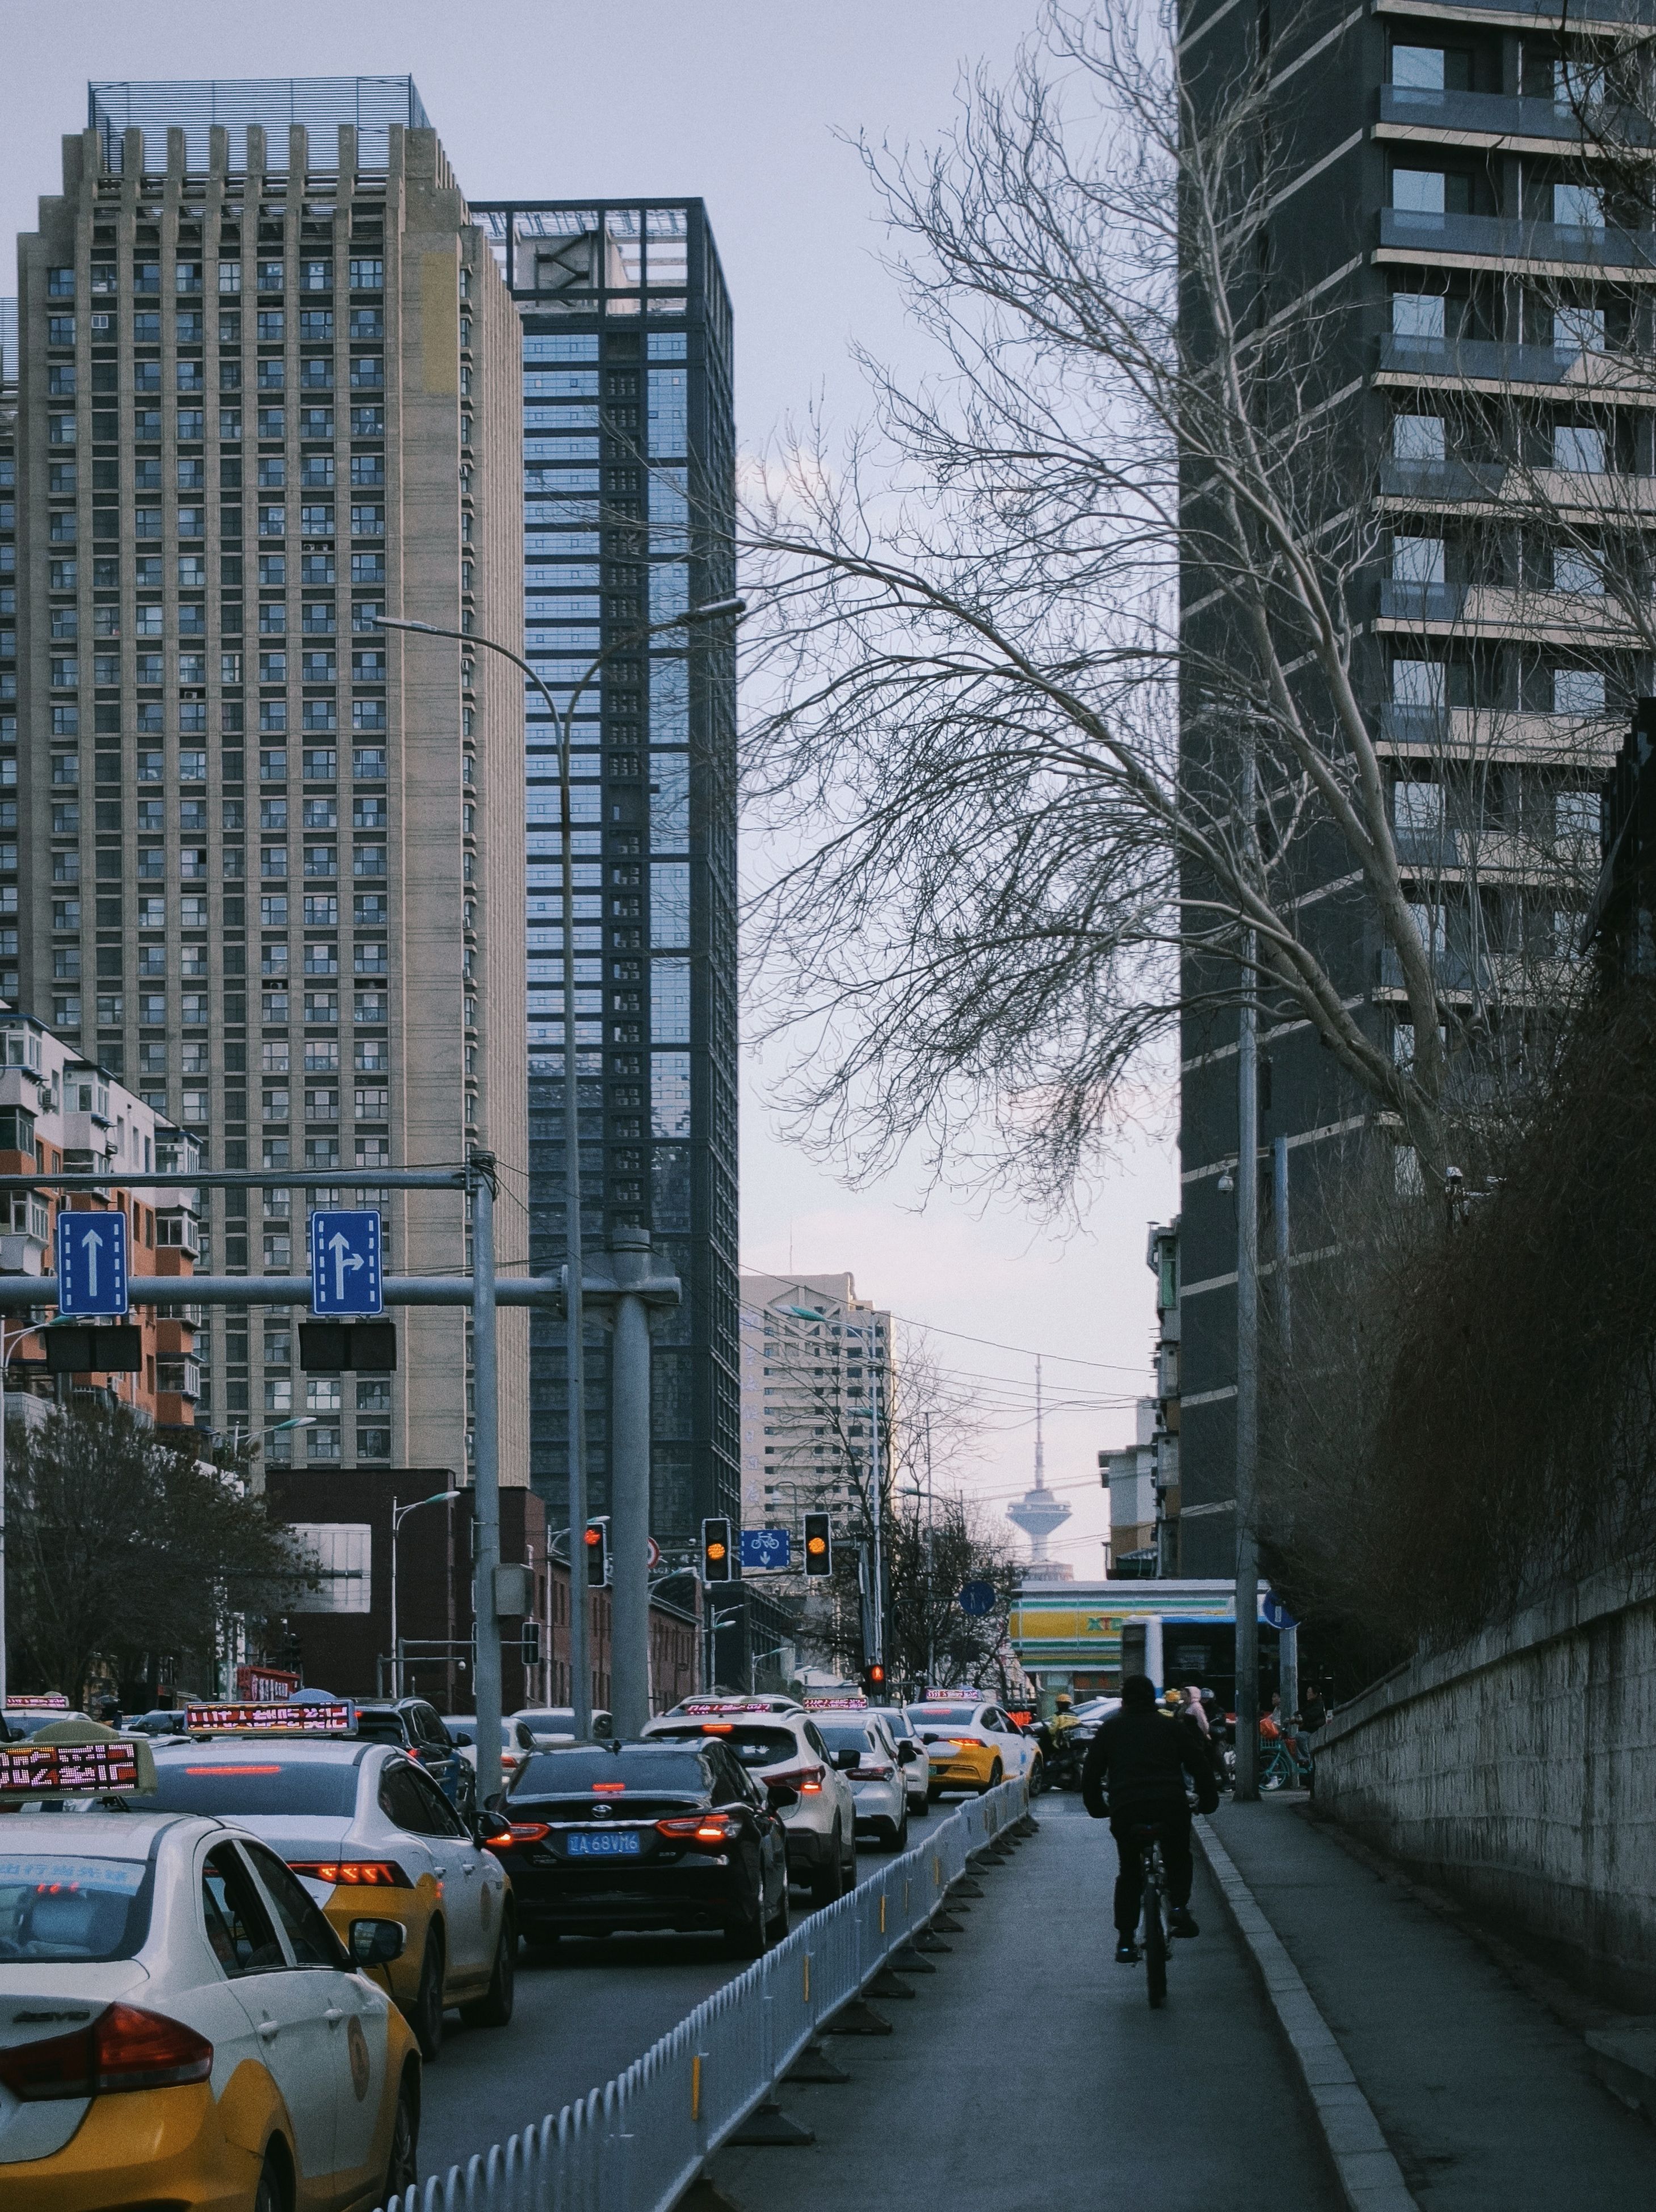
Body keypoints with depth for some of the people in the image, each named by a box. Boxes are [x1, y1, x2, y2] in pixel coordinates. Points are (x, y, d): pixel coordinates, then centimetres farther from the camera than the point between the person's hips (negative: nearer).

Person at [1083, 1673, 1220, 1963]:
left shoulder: (1109, 1730, 18)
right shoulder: (1174, 1728, 16)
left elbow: (1091, 1775, 19)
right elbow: (1201, 1766, 13)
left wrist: (1097, 1807, 32)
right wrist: (1208, 1801, 25)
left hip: (1125, 1811, 0)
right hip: (1171, 1806, 0)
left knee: (1129, 1873, 14)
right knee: (1178, 1859, 25)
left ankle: (1125, 1941, 7)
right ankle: (1179, 1907, 2)